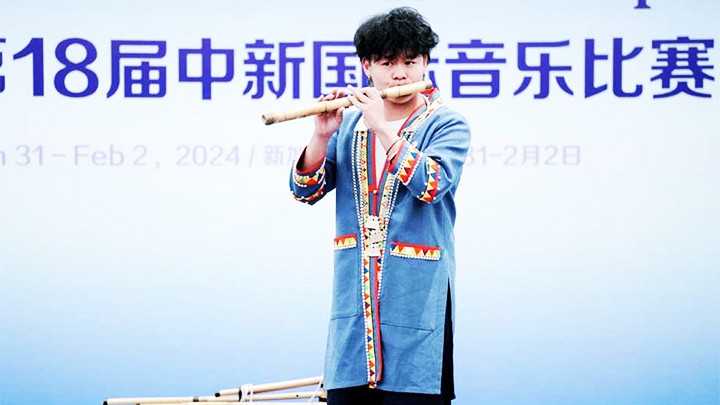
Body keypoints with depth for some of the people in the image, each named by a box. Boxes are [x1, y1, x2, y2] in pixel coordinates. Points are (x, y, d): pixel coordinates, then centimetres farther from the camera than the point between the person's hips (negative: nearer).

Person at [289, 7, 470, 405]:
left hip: (416, 297, -4)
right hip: (352, 294, 4)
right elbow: (306, 191, 5)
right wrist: (322, 136, -12)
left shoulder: (447, 125, 0)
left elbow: (431, 185, -18)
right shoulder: (349, 124, 11)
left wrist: (383, 128, -19)